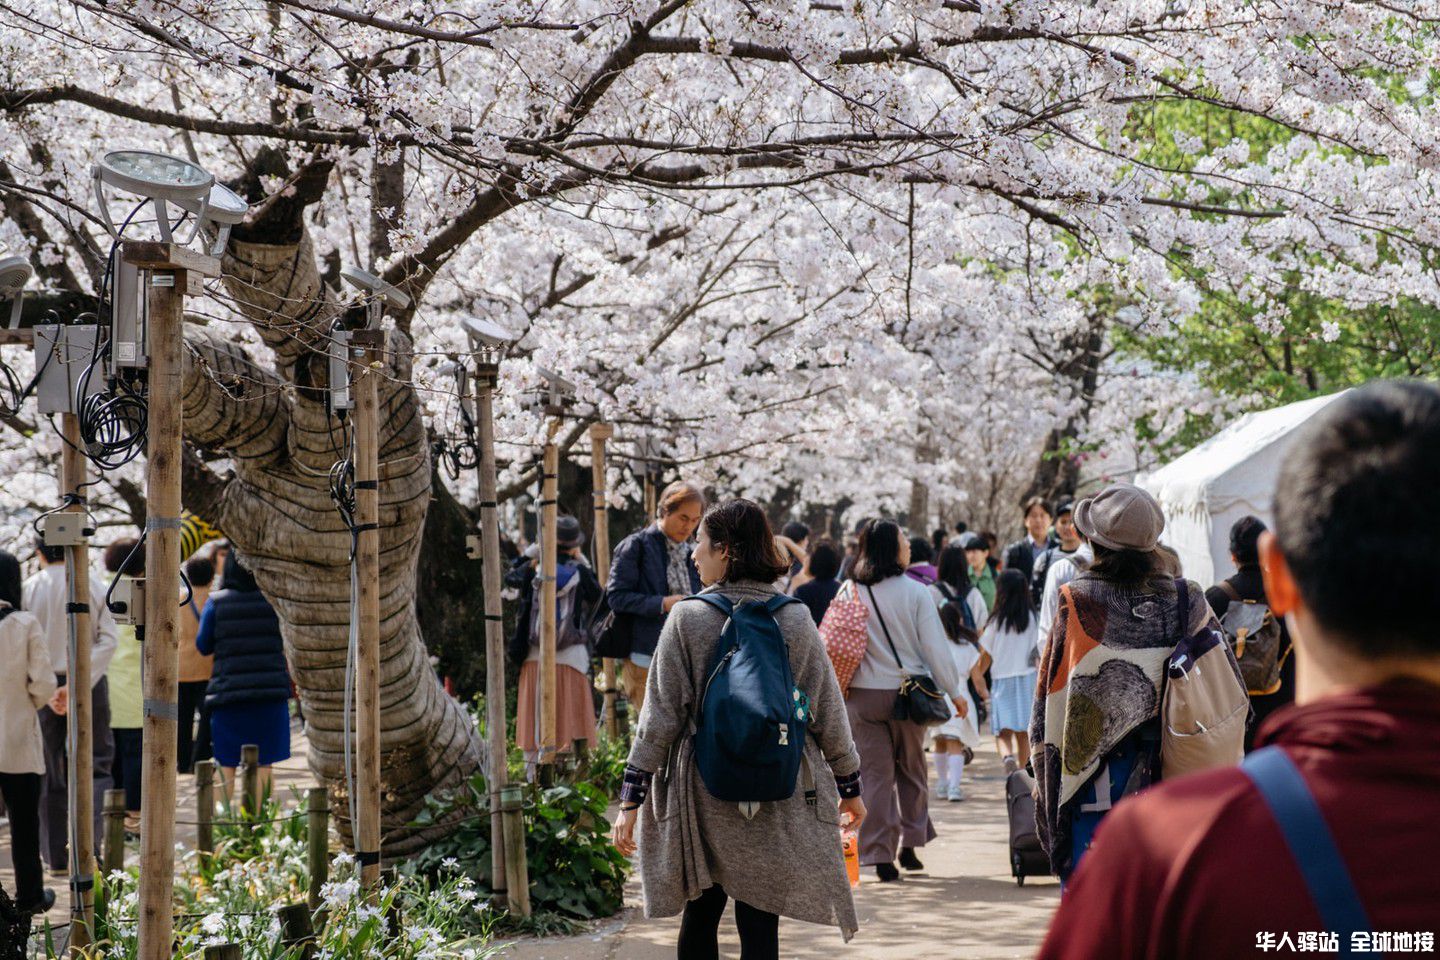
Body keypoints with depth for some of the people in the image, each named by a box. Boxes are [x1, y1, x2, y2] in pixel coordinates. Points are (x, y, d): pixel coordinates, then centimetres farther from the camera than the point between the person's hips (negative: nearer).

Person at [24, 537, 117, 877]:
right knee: (96, 763, 7)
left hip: (44, 688, 0)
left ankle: (56, 858, 12)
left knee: (50, 773, 9)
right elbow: (107, 641, -10)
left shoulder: (28, 590, -3)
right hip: (90, 683, 0)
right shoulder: (96, 587, -1)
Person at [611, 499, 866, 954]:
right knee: (760, 929, 3)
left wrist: (631, 798, -2)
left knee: (699, 920, 15)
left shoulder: (687, 618, -7)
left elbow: (660, 716, -7)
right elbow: (828, 713, 4)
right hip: (779, 798, 1)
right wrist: (850, 787, 16)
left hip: (702, 797, -1)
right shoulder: (796, 619, -2)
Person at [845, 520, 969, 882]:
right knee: (911, 771, 16)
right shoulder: (915, 593, -7)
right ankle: (909, 846, 20)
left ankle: (880, 855, 0)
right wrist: (955, 691, 3)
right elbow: (935, 647, -5)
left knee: (875, 774, 4)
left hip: (862, 695, 1)